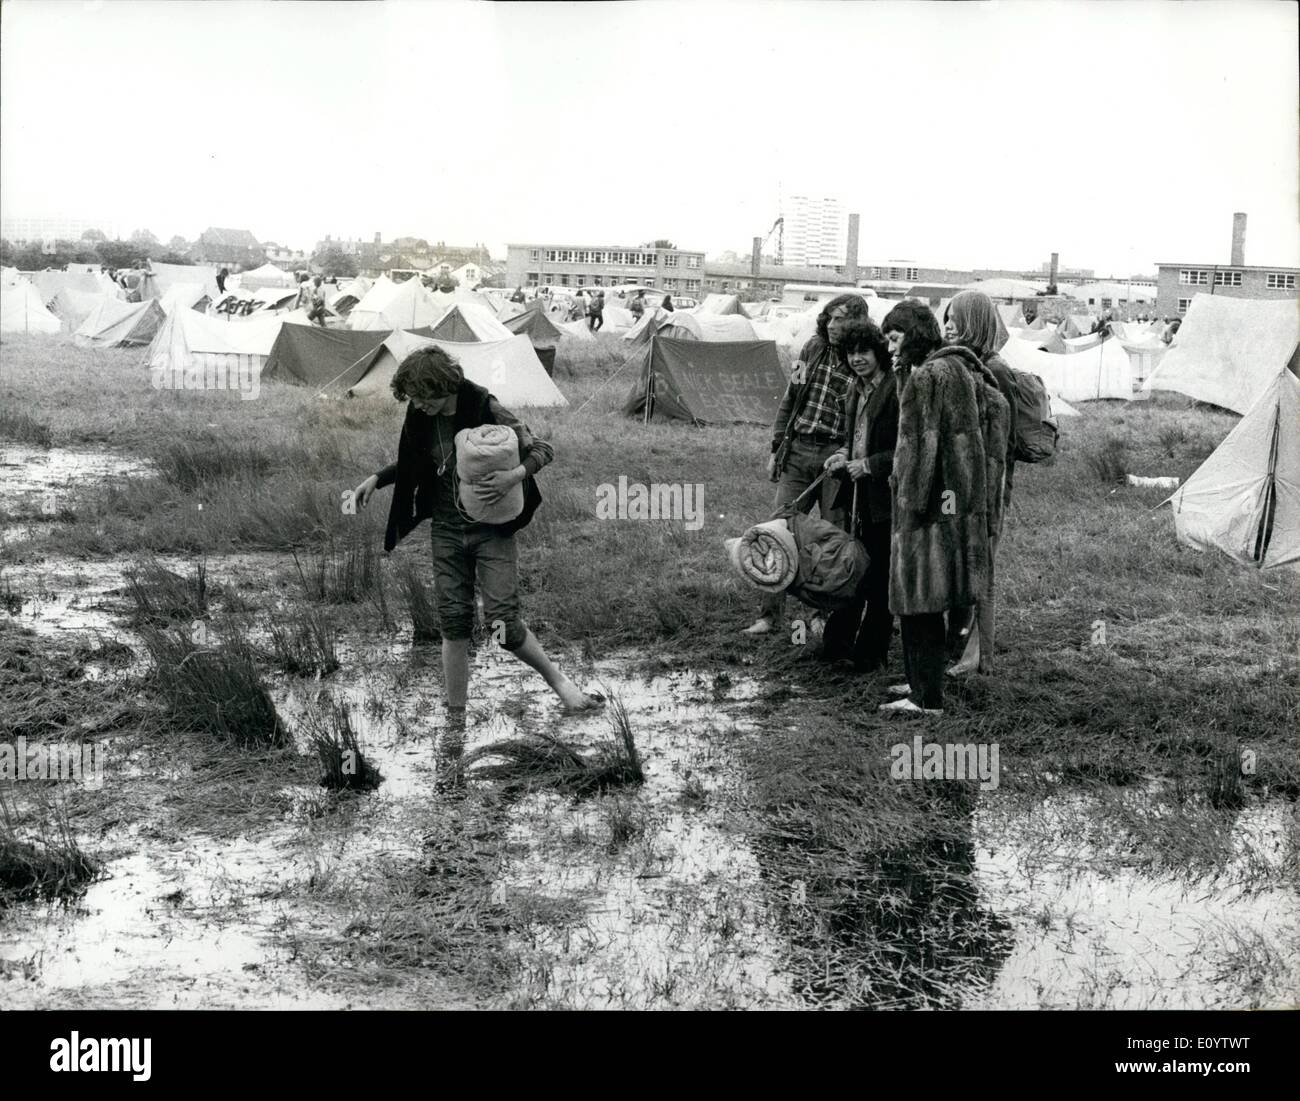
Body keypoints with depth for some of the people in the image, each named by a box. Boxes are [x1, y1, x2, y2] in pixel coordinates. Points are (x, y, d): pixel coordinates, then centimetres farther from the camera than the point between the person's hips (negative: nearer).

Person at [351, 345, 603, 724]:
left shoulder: (486, 410, -16)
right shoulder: (420, 417, 0)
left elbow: (542, 448, -10)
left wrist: (515, 475, -28)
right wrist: (376, 478, 9)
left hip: (492, 531, -4)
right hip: (447, 531, 4)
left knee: (503, 622, -10)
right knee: (454, 624, 3)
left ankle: (559, 682, 11)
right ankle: (455, 718, 13)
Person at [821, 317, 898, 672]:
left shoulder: (897, 390, -15)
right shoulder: (855, 391, 12)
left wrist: (868, 464, -18)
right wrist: (843, 456, 4)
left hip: (886, 497, -8)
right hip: (856, 495, 8)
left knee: (880, 578, 3)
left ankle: (871, 653, 13)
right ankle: (838, 641, 25)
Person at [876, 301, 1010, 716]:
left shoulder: (928, 375, -15)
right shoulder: (958, 370, 16)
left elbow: (921, 445, -18)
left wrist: (912, 503, -17)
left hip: (931, 501, -10)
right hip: (954, 500, 10)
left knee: (920, 600, -6)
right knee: (924, 599, 17)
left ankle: (928, 699, -2)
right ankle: (922, 681, 26)